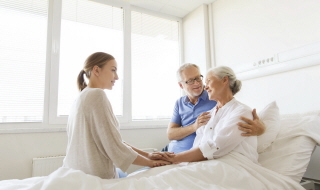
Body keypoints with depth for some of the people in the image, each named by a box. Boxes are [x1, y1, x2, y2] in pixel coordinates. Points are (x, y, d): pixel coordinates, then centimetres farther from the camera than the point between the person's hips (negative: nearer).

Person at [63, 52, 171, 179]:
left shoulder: (83, 96, 9)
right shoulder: (97, 95, -18)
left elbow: (111, 140, 6)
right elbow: (115, 147, -21)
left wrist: (147, 155, 1)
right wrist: (150, 162, -7)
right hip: (96, 176, -8)